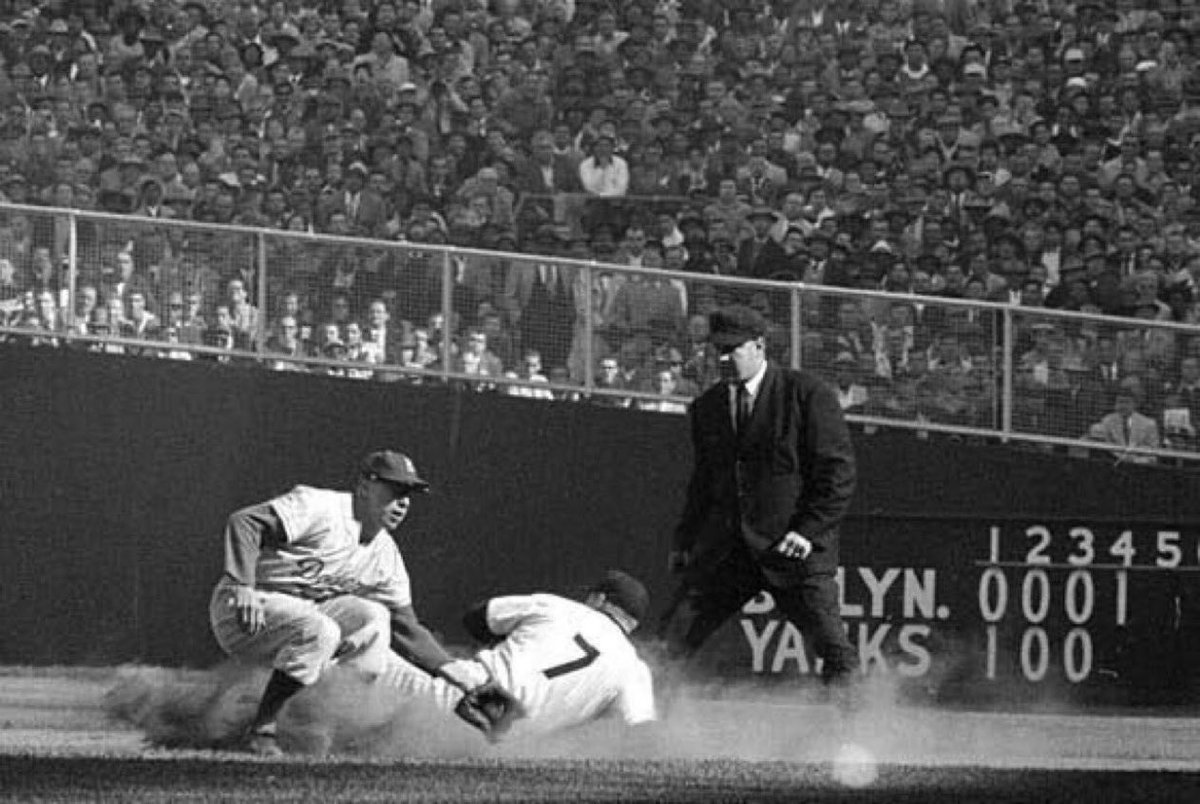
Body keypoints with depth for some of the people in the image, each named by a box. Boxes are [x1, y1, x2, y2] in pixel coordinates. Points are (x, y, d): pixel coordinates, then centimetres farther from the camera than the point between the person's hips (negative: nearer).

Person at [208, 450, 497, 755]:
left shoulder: (385, 555, 8)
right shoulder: (319, 508, -16)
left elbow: (407, 629, 12)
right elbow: (244, 522, -24)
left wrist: (449, 669, -2)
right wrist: (243, 589, -35)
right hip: (239, 612, -8)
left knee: (372, 616, -3)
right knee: (319, 629, -32)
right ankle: (260, 732, -26)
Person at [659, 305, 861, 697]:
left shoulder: (809, 395, -3)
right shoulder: (706, 407, 13)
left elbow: (838, 472, -5)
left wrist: (810, 531, -13)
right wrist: (684, 540, 13)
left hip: (790, 545, -4)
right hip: (723, 547, 4)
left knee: (833, 648, -12)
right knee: (671, 638, -3)